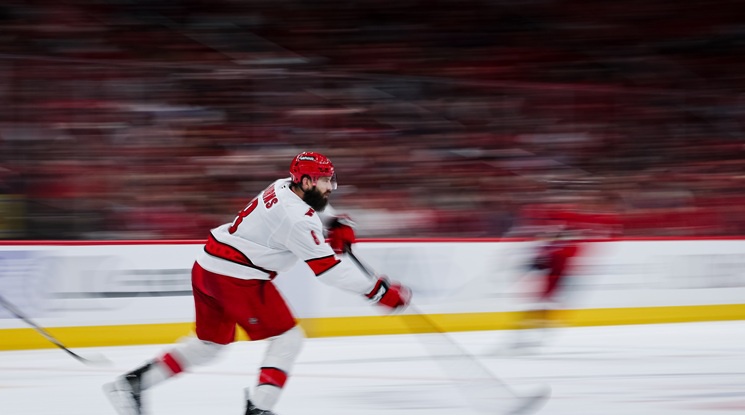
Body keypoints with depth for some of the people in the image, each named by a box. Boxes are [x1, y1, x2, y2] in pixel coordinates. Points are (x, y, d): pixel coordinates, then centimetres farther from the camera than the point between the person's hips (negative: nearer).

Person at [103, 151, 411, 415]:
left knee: (211, 343, 21)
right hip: (237, 277, -9)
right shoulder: (296, 217, -19)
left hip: (207, 269, 9)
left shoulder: (284, 188, 9)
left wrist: (337, 227, 8)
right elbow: (326, 267, -20)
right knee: (288, 337, 0)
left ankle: (131, 383, 20)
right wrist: (378, 291, -18)